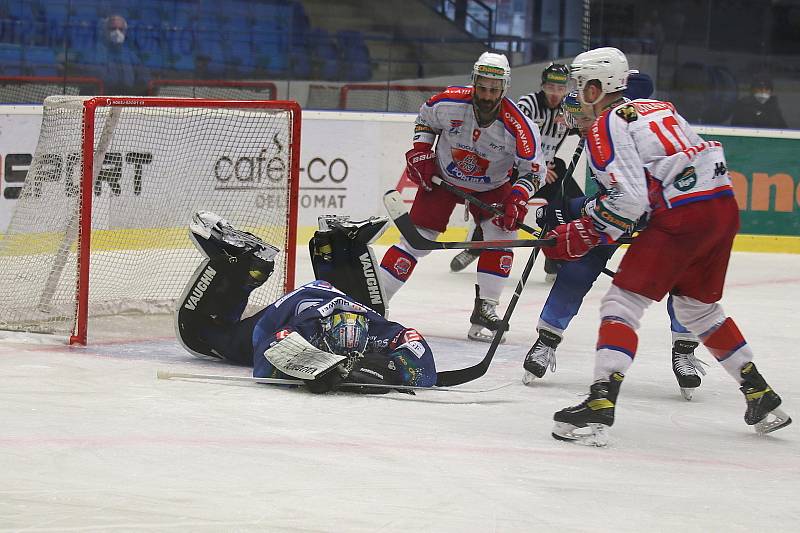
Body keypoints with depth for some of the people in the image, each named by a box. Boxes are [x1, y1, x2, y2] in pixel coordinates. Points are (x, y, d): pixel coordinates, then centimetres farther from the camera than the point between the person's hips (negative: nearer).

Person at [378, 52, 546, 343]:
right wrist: (419, 152, -9)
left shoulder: (518, 126, -28)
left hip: (491, 187, 1)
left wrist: (517, 200, -36)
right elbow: (425, 119, 0)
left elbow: (532, 170, -21)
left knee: (502, 233, -18)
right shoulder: (447, 103, -24)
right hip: (442, 177, 0)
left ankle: (485, 310, -9)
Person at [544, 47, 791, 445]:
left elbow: (627, 199, -14)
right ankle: (761, 396, 28)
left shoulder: (605, 127, -2)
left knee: (623, 302, -7)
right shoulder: (659, 107, 23)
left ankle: (600, 405, -21)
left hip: (683, 216, -8)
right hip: (725, 208, 8)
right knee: (698, 307, 25)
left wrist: (579, 236, -4)